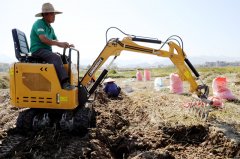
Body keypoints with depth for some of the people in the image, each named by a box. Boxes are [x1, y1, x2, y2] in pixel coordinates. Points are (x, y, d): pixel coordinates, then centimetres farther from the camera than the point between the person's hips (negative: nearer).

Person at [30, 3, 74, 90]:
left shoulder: (50, 28, 19)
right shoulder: (39, 23, -8)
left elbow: (55, 41, 17)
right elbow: (43, 39, -23)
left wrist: (66, 45, -2)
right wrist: (59, 43, -26)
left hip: (47, 51, 9)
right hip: (38, 50, -9)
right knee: (56, 58, -31)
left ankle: (68, 80, -12)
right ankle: (64, 83, -37)